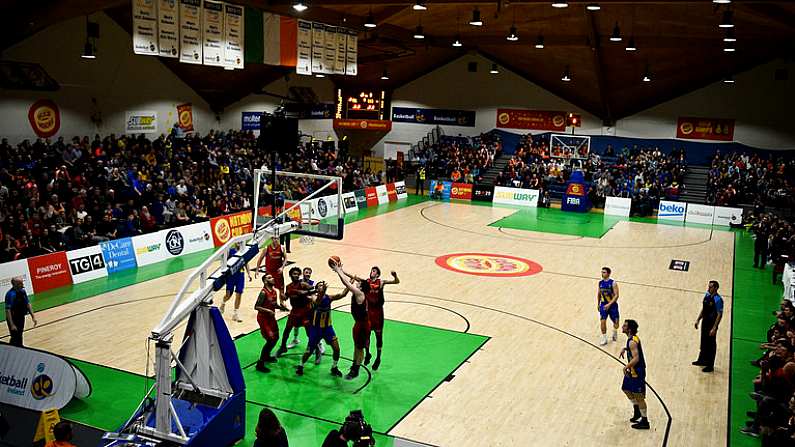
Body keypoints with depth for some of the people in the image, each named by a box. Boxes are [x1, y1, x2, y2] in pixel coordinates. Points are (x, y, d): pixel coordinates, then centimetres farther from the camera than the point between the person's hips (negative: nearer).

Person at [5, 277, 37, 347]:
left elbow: (28, 304, 11)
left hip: (21, 318, 7)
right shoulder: (10, 294, -23)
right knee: (16, 339, -2)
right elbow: (8, 310, -24)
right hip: (13, 320, -7)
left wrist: (33, 317, 8)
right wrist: (11, 325, -27)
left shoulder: (22, 291, 1)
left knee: (19, 337, 19)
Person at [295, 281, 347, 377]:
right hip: (316, 328, -3)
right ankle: (300, 366, 32)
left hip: (328, 327, 3)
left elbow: (342, 294, -21)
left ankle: (334, 368, 17)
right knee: (309, 351, 5)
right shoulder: (314, 297, -17)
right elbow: (317, 302, -43)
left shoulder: (329, 297, -7)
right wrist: (322, 292, -62)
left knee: (336, 348, -5)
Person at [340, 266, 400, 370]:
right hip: (368, 311, 2)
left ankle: (378, 358, 20)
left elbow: (397, 281, -13)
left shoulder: (381, 282, -6)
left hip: (378, 312, -2)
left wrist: (395, 275, -35)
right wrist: (340, 270, -14)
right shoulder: (365, 282, 2)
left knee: (379, 335, 6)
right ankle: (367, 354, 32)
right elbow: (352, 276, -4)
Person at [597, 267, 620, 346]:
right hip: (603, 305, 3)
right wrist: (598, 304, 13)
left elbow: (616, 295, -17)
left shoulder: (613, 283, -15)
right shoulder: (600, 283, 0)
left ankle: (615, 332, 40)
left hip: (612, 305, -3)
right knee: (602, 321, -10)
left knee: (616, 323, 7)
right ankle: (604, 339, 3)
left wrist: (609, 304, -24)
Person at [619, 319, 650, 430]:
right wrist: (624, 349, 10)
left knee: (639, 396, 1)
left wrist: (626, 367, -20)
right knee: (626, 389, 23)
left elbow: (636, 358, -30)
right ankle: (637, 411, 38)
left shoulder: (632, 342, -25)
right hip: (632, 371, 10)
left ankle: (644, 422, 13)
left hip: (637, 372, -10)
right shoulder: (633, 338, 5)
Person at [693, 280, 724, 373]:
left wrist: (714, 328, -21)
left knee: (711, 344, 2)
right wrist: (698, 320, 14)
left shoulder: (718, 300, -20)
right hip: (705, 323, 8)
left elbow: (719, 315, -19)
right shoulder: (707, 296, 4)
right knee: (704, 342, 20)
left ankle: (710, 365, 13)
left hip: (712, 325, -8)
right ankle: (702, 360, 37)